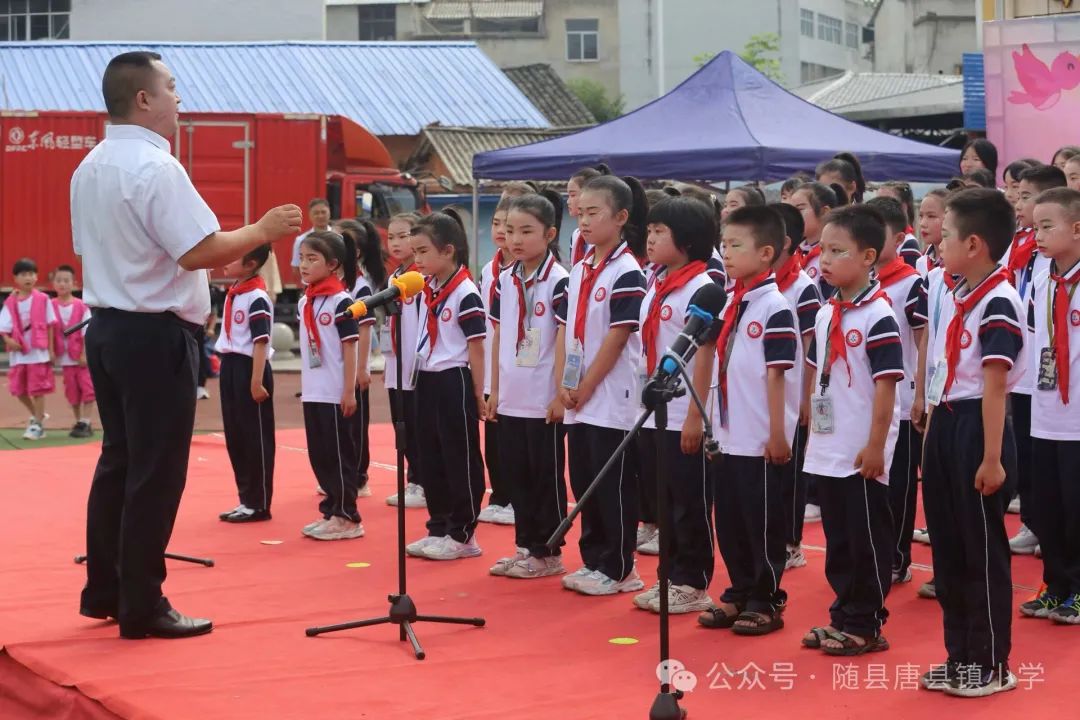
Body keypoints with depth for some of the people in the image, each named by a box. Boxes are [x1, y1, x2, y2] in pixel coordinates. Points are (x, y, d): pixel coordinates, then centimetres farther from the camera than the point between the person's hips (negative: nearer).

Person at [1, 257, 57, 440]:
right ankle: (37, 415, 30)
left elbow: (50, 325, 1)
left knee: (38, 388, -2)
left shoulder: (42, 299, -3)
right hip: (18, 352, 3)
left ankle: (37, 425, 7)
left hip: (38, 351, -3)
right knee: (18, 389, 8)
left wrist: (51, 349, 0)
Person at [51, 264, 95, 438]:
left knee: (87, 388, -5)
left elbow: (87, 332, -7)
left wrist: (85, 354, -10)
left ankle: (86, 423, 0)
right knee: (72, 391, 9)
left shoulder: (81, 306, -7)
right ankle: (79, 423, 19)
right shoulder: (51, 307, -2)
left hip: (82, 356, -2)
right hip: (66, 357, 2)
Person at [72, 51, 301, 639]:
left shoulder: (89, 168, 11)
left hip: (106, 326, 9)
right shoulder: (157, 167, -18)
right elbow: (199, 252, -23)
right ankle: (142, 607, 4)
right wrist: (263, 231, -11)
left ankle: (104, 591, 23)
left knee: (118, 463, 17)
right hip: (155, 335, -9)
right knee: (156, 474, -2)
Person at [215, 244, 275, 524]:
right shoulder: (232, 294, 11)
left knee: (256, 439, 0)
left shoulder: (257, 297, -15)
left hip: (249, 368, -9)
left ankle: (258, 504, 7)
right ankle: (246, 499, 21)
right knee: (235, 437, 12)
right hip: (230, 367, 9)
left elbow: (261, 342, -18)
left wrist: (257, 381, -21)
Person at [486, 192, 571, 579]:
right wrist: (494, 390, 11)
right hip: (511, 398, 6)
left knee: (547, 477, 3)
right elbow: (498, 337, 13)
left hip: (544, 401, -6)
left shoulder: (559, 281, -11)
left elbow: (565, 340, -12)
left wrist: (560, 393, -15)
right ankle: (524, 546, 22)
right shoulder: (505, 280, 8)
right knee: (518, 475, 13)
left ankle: (547, 553, 11)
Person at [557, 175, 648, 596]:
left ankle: (618, 570, 8)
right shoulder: (579, 270, 11)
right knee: (584, 483, 12)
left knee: (614, 487, 0)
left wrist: (586, 388, -12)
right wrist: (564, 384, 2)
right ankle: (593, 561, 22)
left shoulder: (627, 272, -11)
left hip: (612, 399, -8)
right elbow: (569, 331, 12)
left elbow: (617, 337, -14)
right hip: (578, 400, 8)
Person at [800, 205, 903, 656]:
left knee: (867, 541, 3)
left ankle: (866, 625, 11)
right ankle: (843, 615, 25)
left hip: (861, 454, -8)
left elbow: (886, 385, -16)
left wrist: (875, 446, -18)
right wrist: (811, 432, 15)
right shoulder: (826, 315, 10)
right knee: (837, 539, 15)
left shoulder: (878, 316, -14)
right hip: (827, 451, 8)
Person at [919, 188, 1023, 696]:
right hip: (946, 426, 9)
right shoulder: (956, 298, 11)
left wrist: (992, 459, -20)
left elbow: (994, 387, -19)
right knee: (949, 549, 14)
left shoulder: (998, 303, -17)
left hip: (977, 429, -9)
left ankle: (992, 665, 13)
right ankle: (960, 655, 25)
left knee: (984, 553, 2)